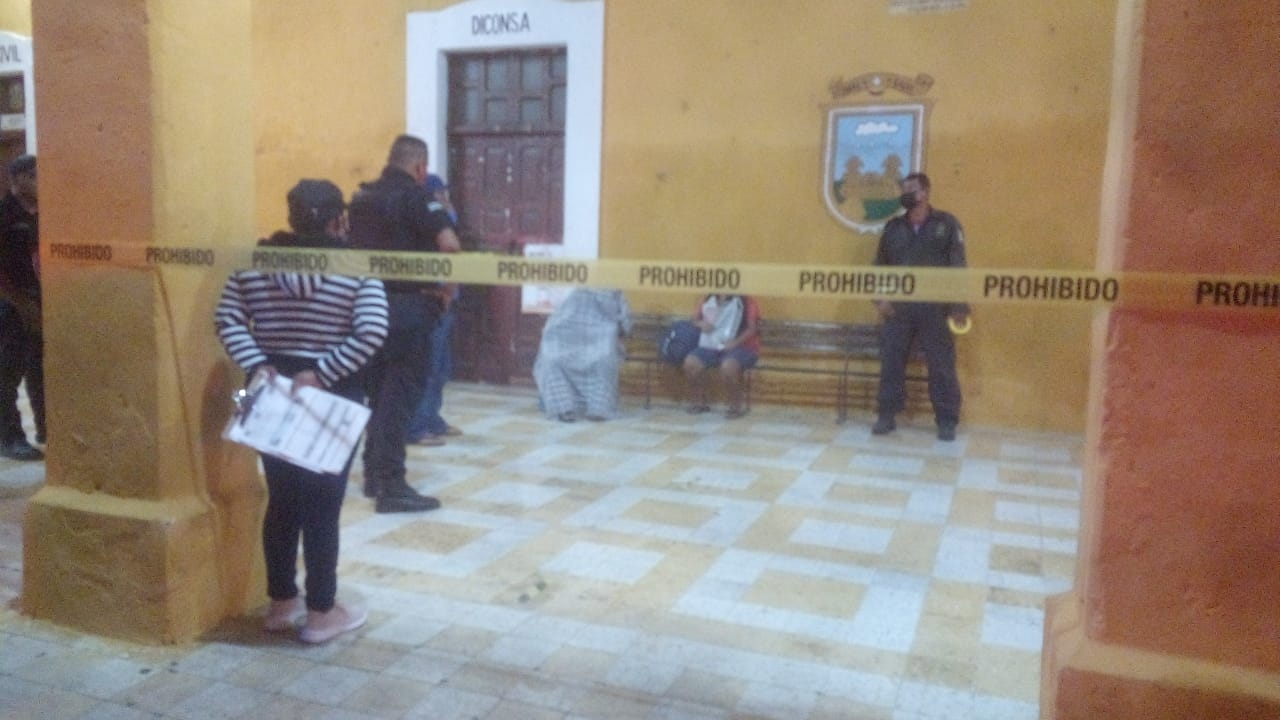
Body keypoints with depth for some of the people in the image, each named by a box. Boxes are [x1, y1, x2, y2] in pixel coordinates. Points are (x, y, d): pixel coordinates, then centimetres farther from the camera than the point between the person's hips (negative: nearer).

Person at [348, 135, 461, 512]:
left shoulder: (361, 197, 13)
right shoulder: (414, 195, -9)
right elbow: (449, 244, -20)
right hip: (407, 305, -7)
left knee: (378, 389, 17)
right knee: (400, 393, -4)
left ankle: (373, 473, 25)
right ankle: (391, 485, -3)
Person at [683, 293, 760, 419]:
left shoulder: (746, 301, -4)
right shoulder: (708, 300, 12)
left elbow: (753, 327, -11)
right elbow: (695, 317, 22)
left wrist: (735, 342, -23)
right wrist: (700, 323, -3)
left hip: (741, 347, -5)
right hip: (711, 346, 5)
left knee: (728, 366, -38)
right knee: (690, 363, -21)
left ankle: (736, 405, -13)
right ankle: (698, 402, 0)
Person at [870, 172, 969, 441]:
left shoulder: (947, 224, 0)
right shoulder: (893, 227, 9)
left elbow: (958, 266, -2)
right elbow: (880, 265, 11)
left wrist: (959, 306, -8)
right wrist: (880, 298, -1)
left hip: (935, 308, -2)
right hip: (898, 307, 3)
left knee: (941, 365, 2)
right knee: (891, 361, 4)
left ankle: (947, 421, 12)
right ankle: (887, 415, 15)